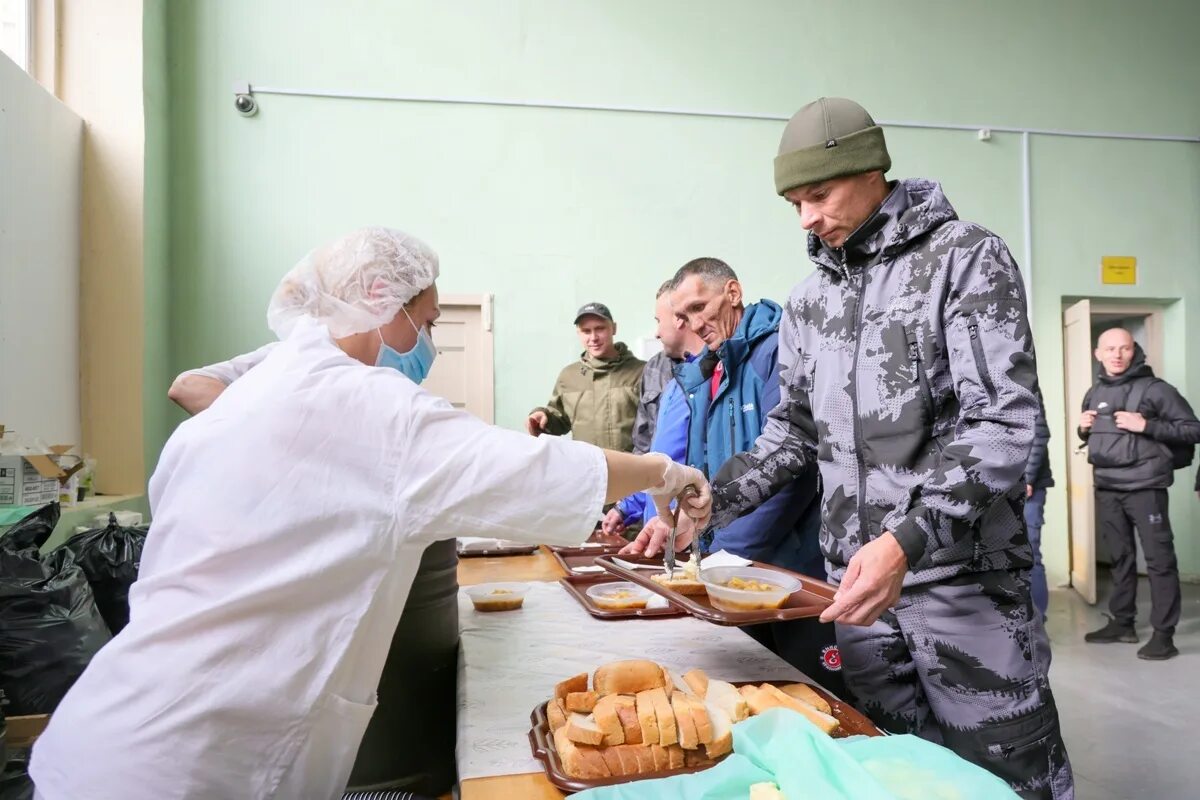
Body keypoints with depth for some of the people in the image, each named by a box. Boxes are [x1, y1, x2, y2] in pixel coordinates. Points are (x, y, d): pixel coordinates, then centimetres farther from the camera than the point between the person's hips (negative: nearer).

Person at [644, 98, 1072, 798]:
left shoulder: (968, 258, -6)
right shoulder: (810, 299, 12)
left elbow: (1004, 422, -14)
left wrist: (908, 542, -26)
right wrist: (710, 503, 2)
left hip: (963, 569, -4)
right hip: (857, 575, 5)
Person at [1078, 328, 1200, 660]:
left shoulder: (1154, 388, -6)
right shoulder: (1095, 393, 13)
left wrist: (1146, 425, -17)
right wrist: (1083, 429, 3)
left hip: (1144, 488, -6)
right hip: (1106, 489, 6)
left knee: (1159, 560, -3)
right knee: (1120, 558, 14)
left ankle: (1163, 634, 3)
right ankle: (1122, 622, 25)